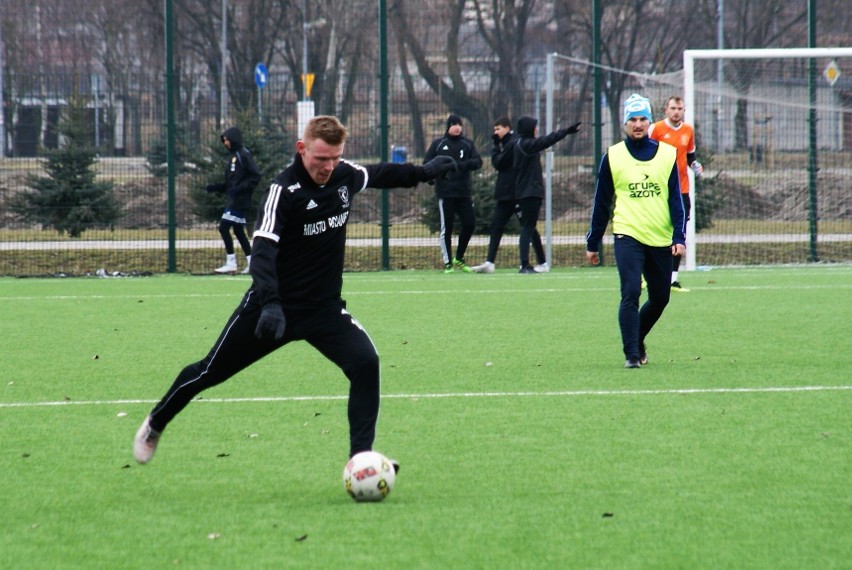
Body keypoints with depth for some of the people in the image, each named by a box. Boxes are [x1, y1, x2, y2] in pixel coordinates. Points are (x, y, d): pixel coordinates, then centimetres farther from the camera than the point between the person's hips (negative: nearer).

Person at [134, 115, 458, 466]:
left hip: (325, 307, 4)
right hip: (274, 306, -4)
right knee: (210, 372, 10)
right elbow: (263, 251, -33)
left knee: (365, 362, -21)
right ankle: (155, 425, 35)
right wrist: (270, 304, -47)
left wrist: (424, 172, 28)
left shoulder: (346, 175, -5)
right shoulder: (283, 190, -23)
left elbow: (379, 174, 21)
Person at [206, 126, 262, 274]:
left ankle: (231, 263, -9)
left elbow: (256, 176, -17)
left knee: (223, 228, -12)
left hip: (240, 200, -9)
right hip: (232, 200, 9)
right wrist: (216, 187, 9)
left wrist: (240, 188, -23)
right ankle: (252, 263, 14)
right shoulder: (233, 156, 17)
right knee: (238, 231, 10)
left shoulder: (243, 155, -10)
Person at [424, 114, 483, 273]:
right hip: (445, 193, -3)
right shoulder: (438, 144, 5)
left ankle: (459, 259, 19)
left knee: (469, 224, 1)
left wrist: (464, 164, -19)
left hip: (464, 193, 3)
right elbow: (427, 163, 3)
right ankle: (448, 263, 6)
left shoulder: (468, 144, 11)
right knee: (446, 228, -2)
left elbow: (478, 162, 1)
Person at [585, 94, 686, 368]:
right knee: (630, 294, -15)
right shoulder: (613, 156, 0)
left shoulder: (667, 154, 3)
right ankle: (631, 354, -10)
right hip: (627, 235, -3)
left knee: (660, 299, 10)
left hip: (661, 240, 3)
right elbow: (601, 202, 6)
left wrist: (679, 237, -7)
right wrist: (593, 243, 9)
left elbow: (676, 199, 3)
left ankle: (637, 339, 34)